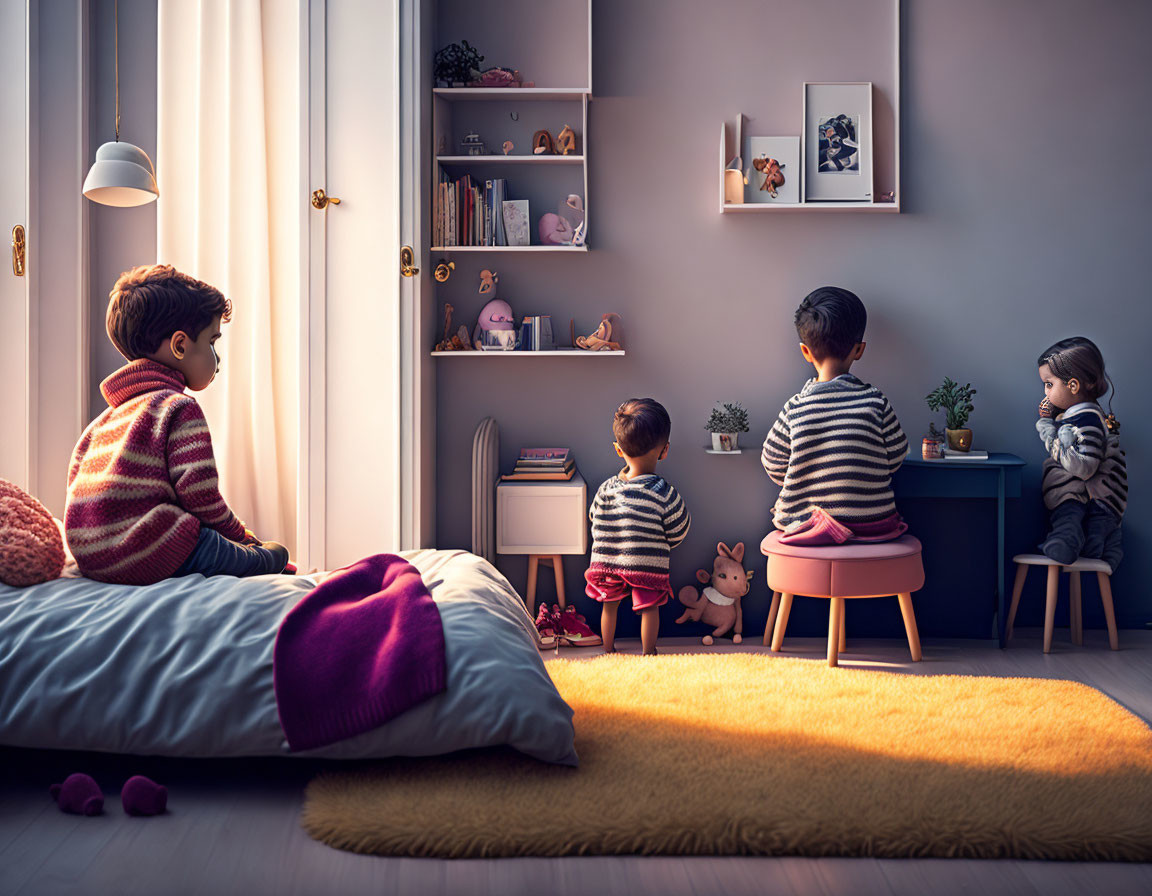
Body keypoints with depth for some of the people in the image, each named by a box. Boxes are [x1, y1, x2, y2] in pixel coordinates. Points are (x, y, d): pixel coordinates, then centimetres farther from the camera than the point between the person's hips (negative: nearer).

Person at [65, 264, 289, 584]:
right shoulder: (181, 408, -7)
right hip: (149, 554, -9)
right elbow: (199, 495, -12)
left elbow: (76, 473, 21)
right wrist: (241, 536, 5)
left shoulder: (106, 417, 20)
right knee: (274, 553, -2)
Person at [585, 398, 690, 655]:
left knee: (609, 605, 21)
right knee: (649, 609, 15)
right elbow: (678, 532, -8)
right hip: (649, 565, -3)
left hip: (608, 562, 3)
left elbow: (596, 525, 2)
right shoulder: (664, 492, -19)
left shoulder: (606, 489, -10)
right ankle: (648, 654, 28)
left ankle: (608, 651, 34)